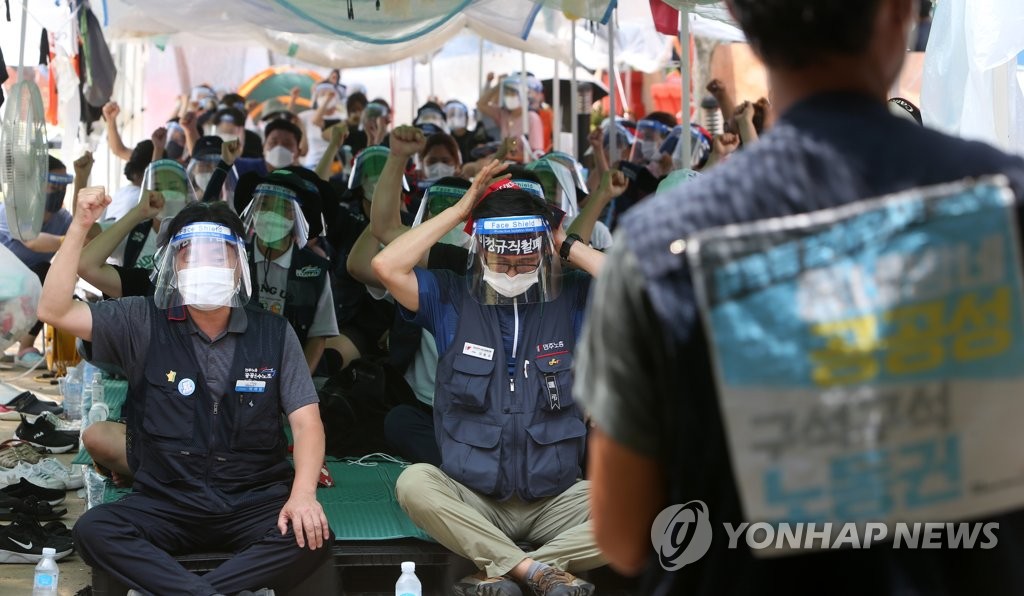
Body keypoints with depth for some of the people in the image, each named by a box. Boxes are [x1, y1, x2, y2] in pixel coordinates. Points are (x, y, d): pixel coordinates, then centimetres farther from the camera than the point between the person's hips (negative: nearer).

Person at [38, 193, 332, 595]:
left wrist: (303, 494, -19)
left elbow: (306, 422, -1)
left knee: (311, 537, -31)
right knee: (93, 530, -29)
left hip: (255, 502, 0)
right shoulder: (143, 324, 3)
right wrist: (80, 227, -12)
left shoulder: (274, 335, 4)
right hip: (166, 504, 0)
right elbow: (55, 311, -5)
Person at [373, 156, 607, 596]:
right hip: (472, 501, 0)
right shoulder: (451, 299, 4)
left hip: (555, 501, 0)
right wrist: (461, 209, -4)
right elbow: (388, 266, -10)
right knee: (414, 483, -32)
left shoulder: (572, 300, 5)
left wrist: (568, 245, -3)